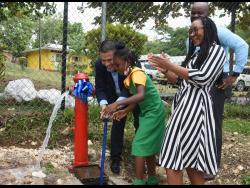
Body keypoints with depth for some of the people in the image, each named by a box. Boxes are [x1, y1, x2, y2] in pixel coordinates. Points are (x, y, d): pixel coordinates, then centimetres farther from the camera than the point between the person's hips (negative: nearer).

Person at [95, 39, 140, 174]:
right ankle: (115, 159, 15)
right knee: (117, 125, 4)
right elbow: (100, 88, -23)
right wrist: (103, 105, -43)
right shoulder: (99, 65, -26)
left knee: (140, 124, 7)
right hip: (115, 98, 2)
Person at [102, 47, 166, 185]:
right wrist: (125, 111, 1)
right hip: (148, 112, 10)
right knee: (148, 146, 15)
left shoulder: (137, 73, -22)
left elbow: (141, 95, -38)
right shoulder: (130, 76, 7)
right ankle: (152, 179, 27)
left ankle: (139, 181, -3)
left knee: (140, 145, -9)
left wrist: (117, 103, -44)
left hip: (154, 112, -10)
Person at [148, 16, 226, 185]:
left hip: (195, 105, -8)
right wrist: (164, 69, 6)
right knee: (189, 158, 11)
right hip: (184, 103, 8)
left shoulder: (217, 50, -1)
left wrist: (170, 66, -13)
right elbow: (179, 79, 23)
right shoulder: (195, 53, 24)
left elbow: (203, 77, -15)